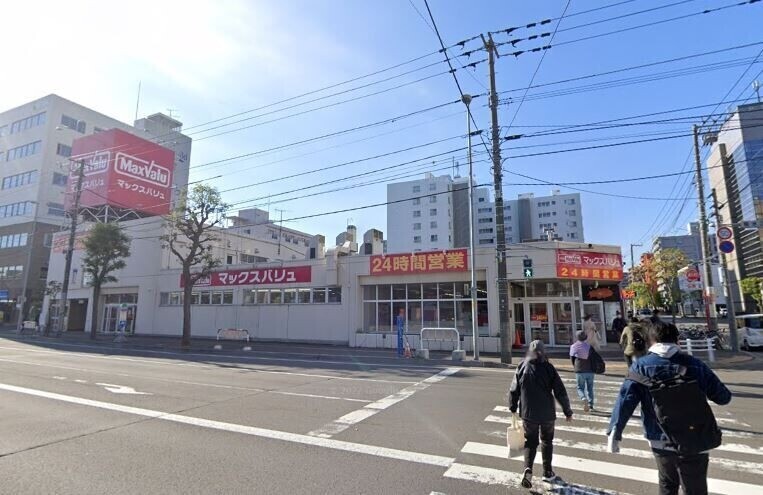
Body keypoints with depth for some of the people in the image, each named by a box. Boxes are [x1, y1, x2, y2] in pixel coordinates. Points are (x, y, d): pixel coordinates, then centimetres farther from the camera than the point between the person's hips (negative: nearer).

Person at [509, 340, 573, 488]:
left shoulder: (522, 367, -5)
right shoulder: (548, 368, -9)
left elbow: (513, 390, -1)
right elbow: (560, 392, -9)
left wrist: (513, 408, 13)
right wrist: (568, 411, 4)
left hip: (528, 413, 1)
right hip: (547, 413, 0)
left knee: (530, 442, 12)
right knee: (547, 441, 20)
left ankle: (528, 469, -9)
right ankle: (547, 472, 27)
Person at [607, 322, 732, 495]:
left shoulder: (641, 366, -5)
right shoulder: (695, 364, -3)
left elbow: (625, 399, -13)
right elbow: (724, 397, 5)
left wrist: (614, 433, -12)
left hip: (660, 442, 1)